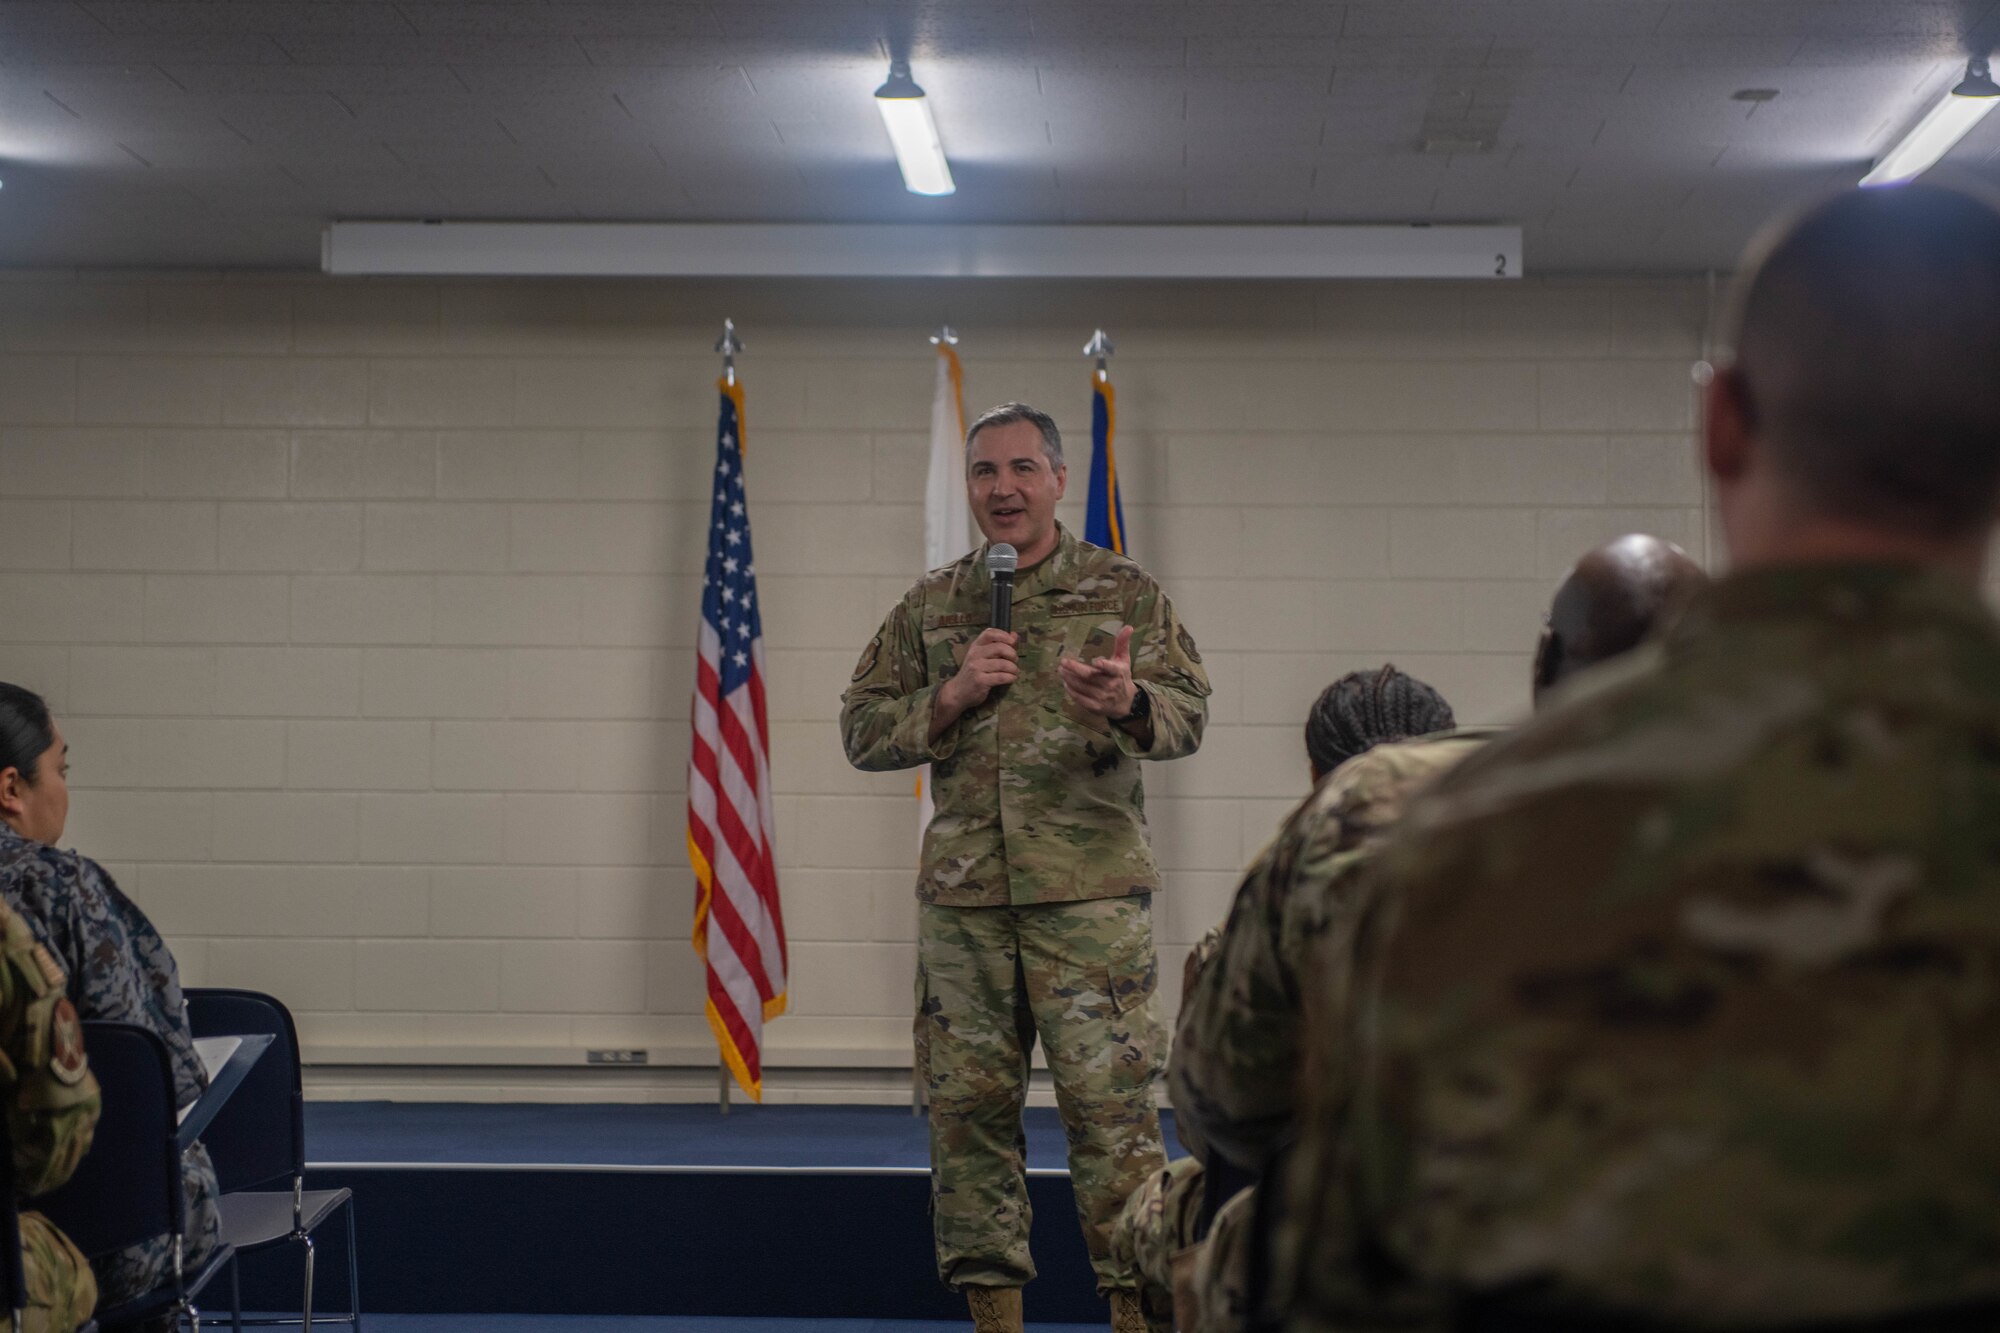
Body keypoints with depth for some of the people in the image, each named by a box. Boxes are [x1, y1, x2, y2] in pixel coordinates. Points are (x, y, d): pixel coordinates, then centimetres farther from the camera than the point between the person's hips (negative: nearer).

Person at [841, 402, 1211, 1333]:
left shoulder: (1124, 592, 6)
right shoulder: (931, 605, 14)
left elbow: (1189, 712, -2)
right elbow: (862, 727, 13)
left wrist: (1127, 703, -25)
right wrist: (951, 697, -5)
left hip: (1091, 891, -3)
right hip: (960, 895, 3)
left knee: (1110, 1103, -8)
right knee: (969, 1104, 5)